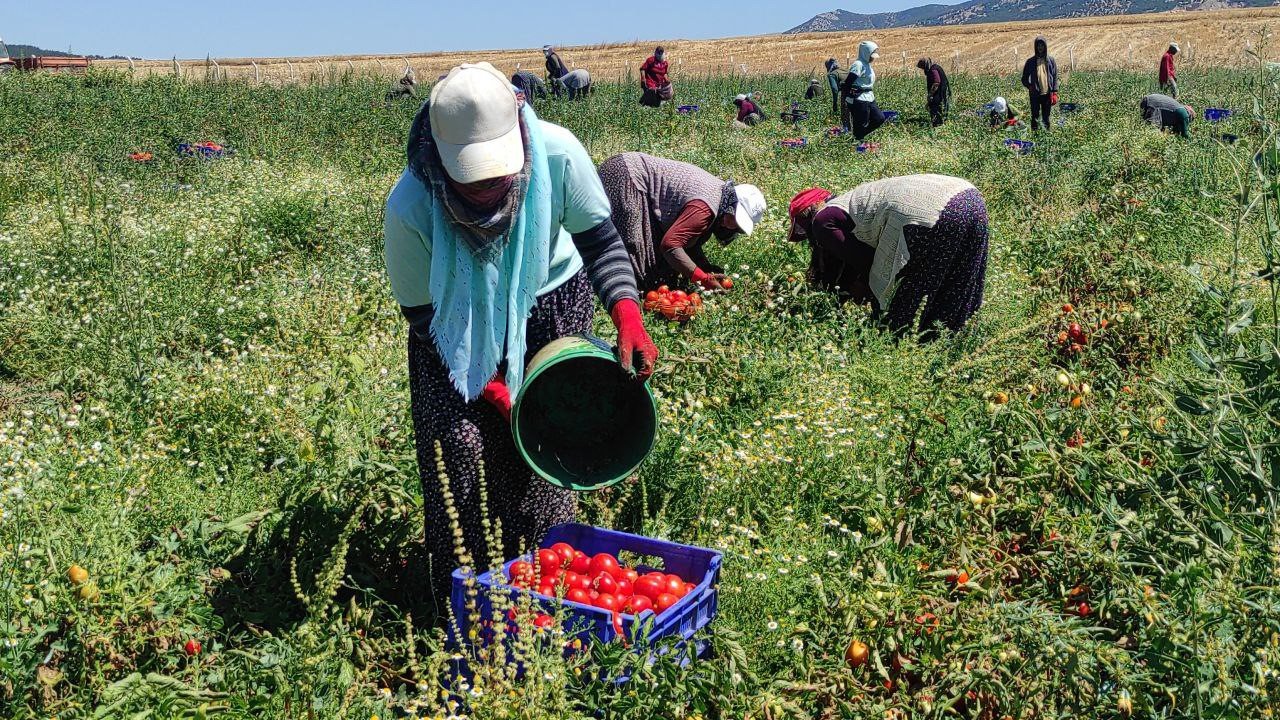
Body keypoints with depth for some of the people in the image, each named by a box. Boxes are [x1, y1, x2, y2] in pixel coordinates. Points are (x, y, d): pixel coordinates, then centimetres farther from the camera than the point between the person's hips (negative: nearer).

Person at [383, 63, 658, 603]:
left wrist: (628, 317, -31)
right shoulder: (409, 208, -32)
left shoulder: (557, 154, -29)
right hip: (457, 323, -1)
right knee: (458, 444, -10)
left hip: (549, 300, 2)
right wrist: (488, 386, -25)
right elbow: (422, 315, -18)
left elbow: (600, 241, -14)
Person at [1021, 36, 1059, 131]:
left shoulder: (1051, 60, 4)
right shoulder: (1030, 61, 2)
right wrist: (1029, 87, -11)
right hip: (1035, 94, -1)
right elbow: (1024, 78, 7)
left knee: (1046, 116, 8)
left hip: (1047, 94, 1)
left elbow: (1055, 77, 5)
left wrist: (1055, 92, -3)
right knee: (1035, 116, 0)